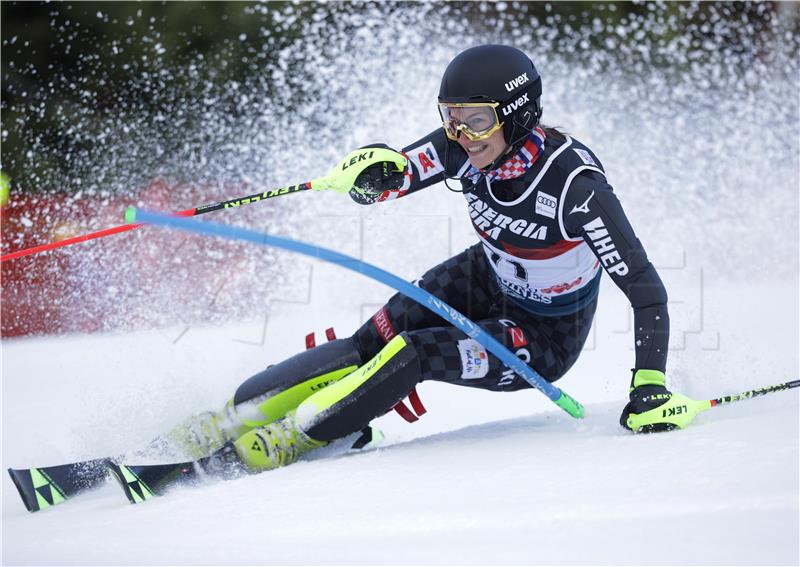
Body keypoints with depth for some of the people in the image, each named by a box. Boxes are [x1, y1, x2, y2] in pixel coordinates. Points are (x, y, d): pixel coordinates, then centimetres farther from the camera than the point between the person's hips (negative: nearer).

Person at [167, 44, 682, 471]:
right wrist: (371, 174, -38)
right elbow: (377, 185, -13)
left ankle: (295, 438, -13)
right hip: (487, 281, 5)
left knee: (413, 354, -26)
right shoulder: (465, 145, -18)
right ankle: (235, 416, -12)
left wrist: (650, 386, -37)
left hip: (548, 336, -5)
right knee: (371, 344, -17)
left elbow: (647, 290, -30)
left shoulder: (576, 185, -34)